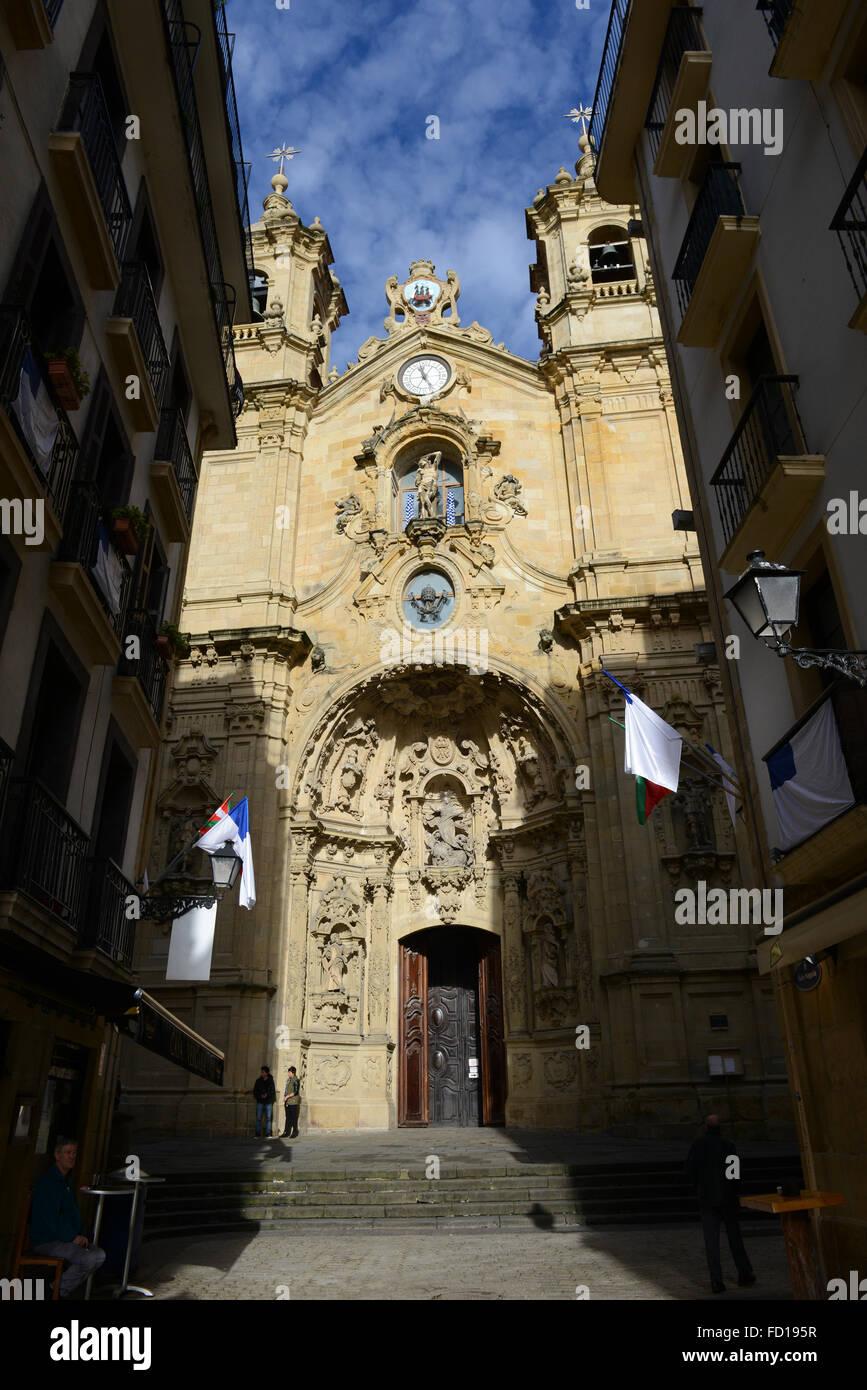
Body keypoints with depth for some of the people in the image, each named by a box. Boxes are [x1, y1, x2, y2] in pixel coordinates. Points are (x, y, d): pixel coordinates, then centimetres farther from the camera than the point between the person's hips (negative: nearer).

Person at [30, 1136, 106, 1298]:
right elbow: (51, 1217, -22)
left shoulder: (66, 1181, 17)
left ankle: (61, 1288, 1)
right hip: (45, 1242, -10)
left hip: (65, 1238, 10)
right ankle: (57, 1292, -9)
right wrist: (72, 1237, -18)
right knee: (88, 1259, -26)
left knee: (99, 1255, -6)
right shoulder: (48, 1181, -15)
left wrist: (81, 1235, 7)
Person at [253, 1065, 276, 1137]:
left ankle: (268, 1134, 5)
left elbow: (272, 1091, 4)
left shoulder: (270, 1080, 4)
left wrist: (267, 1095, -14)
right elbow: (255, 1091, 6)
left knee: (268, 1118, -1)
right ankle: (257, 1134, 2)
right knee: (258, 1118, -4)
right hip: (260, 1102, 0)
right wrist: (260, 1095, -11)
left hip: (268, 1102, 0)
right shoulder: (258, 1081, 5)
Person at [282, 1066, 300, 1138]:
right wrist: (284, 1096, 8)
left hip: (293, 1101, -8)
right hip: (287, 1102, 8)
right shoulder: (288, 1080, 14)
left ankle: (295, 1132, 7)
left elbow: (295, 1092, -17)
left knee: (294, 1117, -1)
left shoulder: (296, 1081, -12)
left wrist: (287, 1096, -19)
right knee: (288, 1117, 9)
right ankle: (286, 1132, 13)